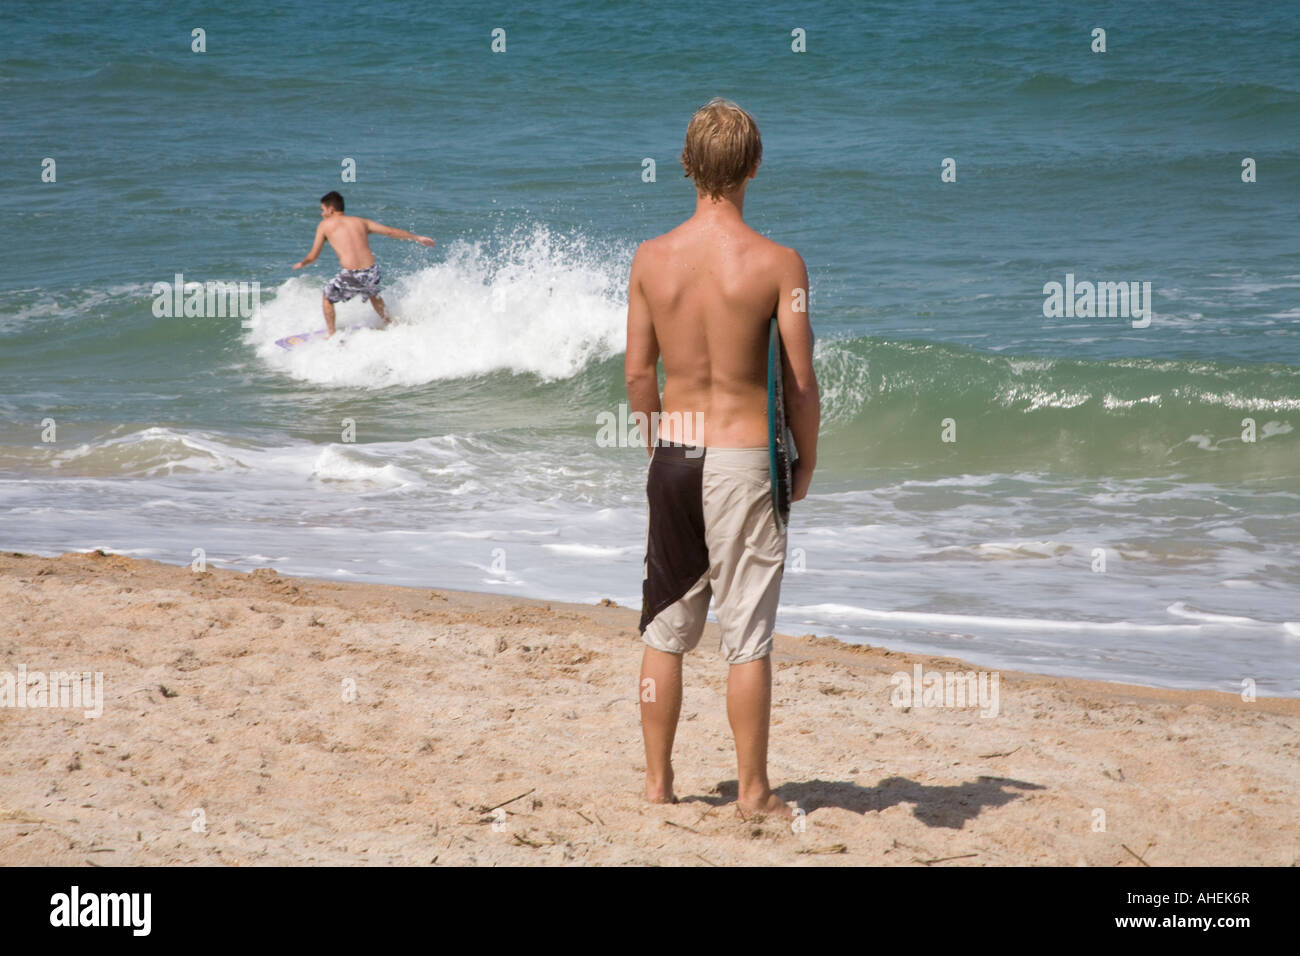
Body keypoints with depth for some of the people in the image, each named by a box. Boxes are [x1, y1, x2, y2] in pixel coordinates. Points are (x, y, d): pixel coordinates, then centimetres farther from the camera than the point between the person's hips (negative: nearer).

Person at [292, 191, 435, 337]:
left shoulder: (325, 225, 9)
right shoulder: (360, 222, 17)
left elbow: (313, 256, 12)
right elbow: (390, 231, 20)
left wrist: (302, 264, 35)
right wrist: (416, 238, 31)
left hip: (351, 275, -4)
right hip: (371, 271, 4)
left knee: (327, 298, 23)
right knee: (373, 294, 38)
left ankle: (332, 336, 23)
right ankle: (389, 326, 47)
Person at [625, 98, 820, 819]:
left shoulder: (652, 258, -2)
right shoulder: (777, 263, -12)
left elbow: (638, 373, 3)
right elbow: (801, 381, -9)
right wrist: (806, 464, 5)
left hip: (673, 454, 3)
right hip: (743, 459, -3)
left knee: (665, 629, 13)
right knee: (748, 635, 3)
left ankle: (658, 780, 19)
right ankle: (752, 791, 8)